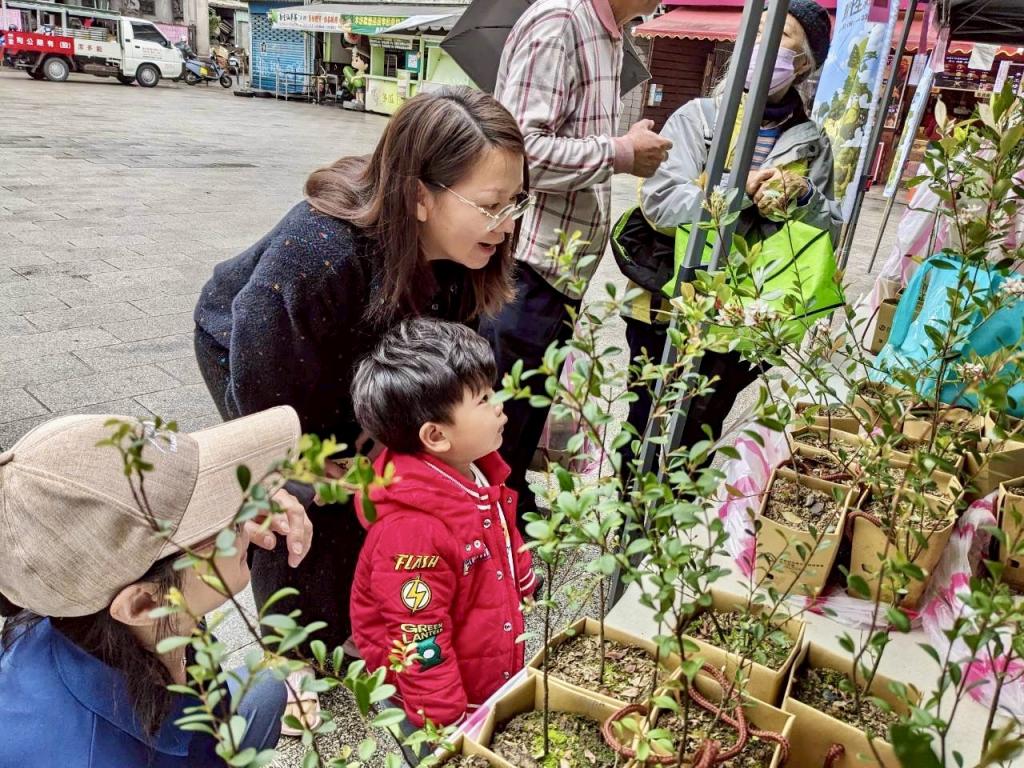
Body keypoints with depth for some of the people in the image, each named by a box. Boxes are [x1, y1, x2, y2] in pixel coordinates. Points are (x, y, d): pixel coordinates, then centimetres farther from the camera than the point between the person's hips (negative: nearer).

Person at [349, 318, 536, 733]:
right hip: (438, 694, -8)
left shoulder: (478, 471, -8)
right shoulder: (413, 530, -35)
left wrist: (524, 586, 23)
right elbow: (419, 643, -27)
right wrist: (446, 725, -19)